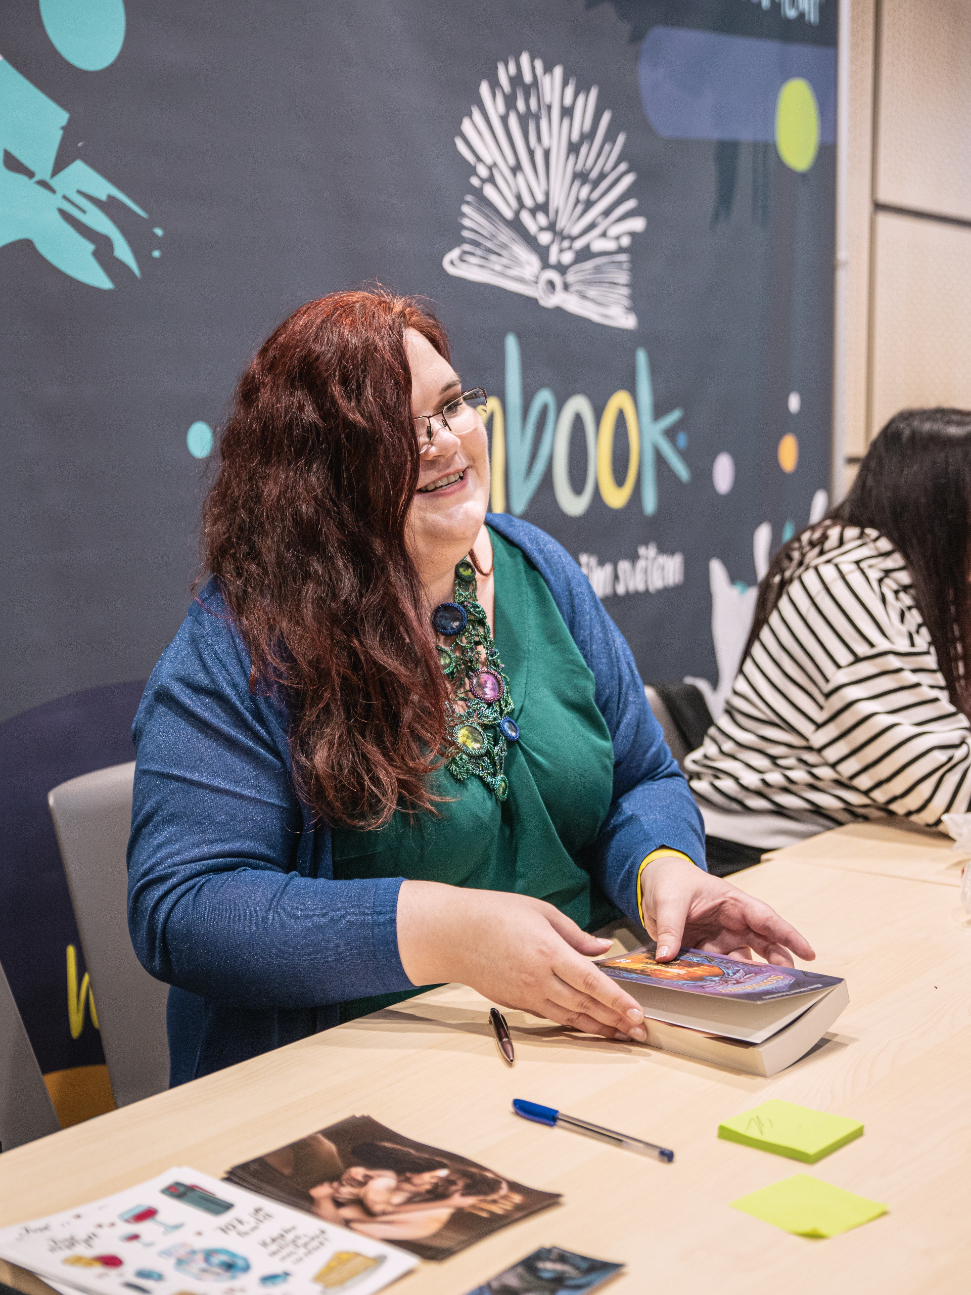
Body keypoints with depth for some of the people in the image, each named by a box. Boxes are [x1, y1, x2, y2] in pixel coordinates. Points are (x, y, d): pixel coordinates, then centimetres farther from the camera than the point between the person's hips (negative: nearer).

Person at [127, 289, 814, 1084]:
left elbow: (644, 781, 16)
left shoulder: (538, 572, 11)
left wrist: (663, 869, -8)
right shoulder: (238, 648, -8)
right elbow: (179, 910, -14)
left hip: (585, 1032, 6)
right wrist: (443, 932, -25)